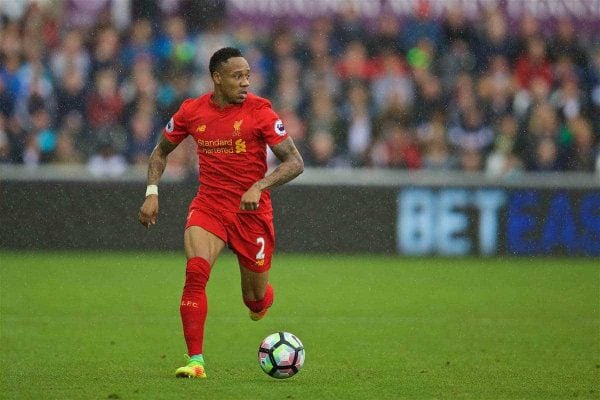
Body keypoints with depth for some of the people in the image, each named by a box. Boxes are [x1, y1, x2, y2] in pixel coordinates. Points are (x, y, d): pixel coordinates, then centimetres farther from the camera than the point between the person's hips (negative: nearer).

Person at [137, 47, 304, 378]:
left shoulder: (259, 111, -10)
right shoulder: (192, 111, -2)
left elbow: (295, 162, -12)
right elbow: (160, 152, 15)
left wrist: (259, 187, -26)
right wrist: (152, 193, 1)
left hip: (251, 210, -1)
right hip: (208, 205, 1)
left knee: (256, 299, 7)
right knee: (195, 272, -24)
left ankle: (262, 300, 48)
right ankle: (195, 361, -22)